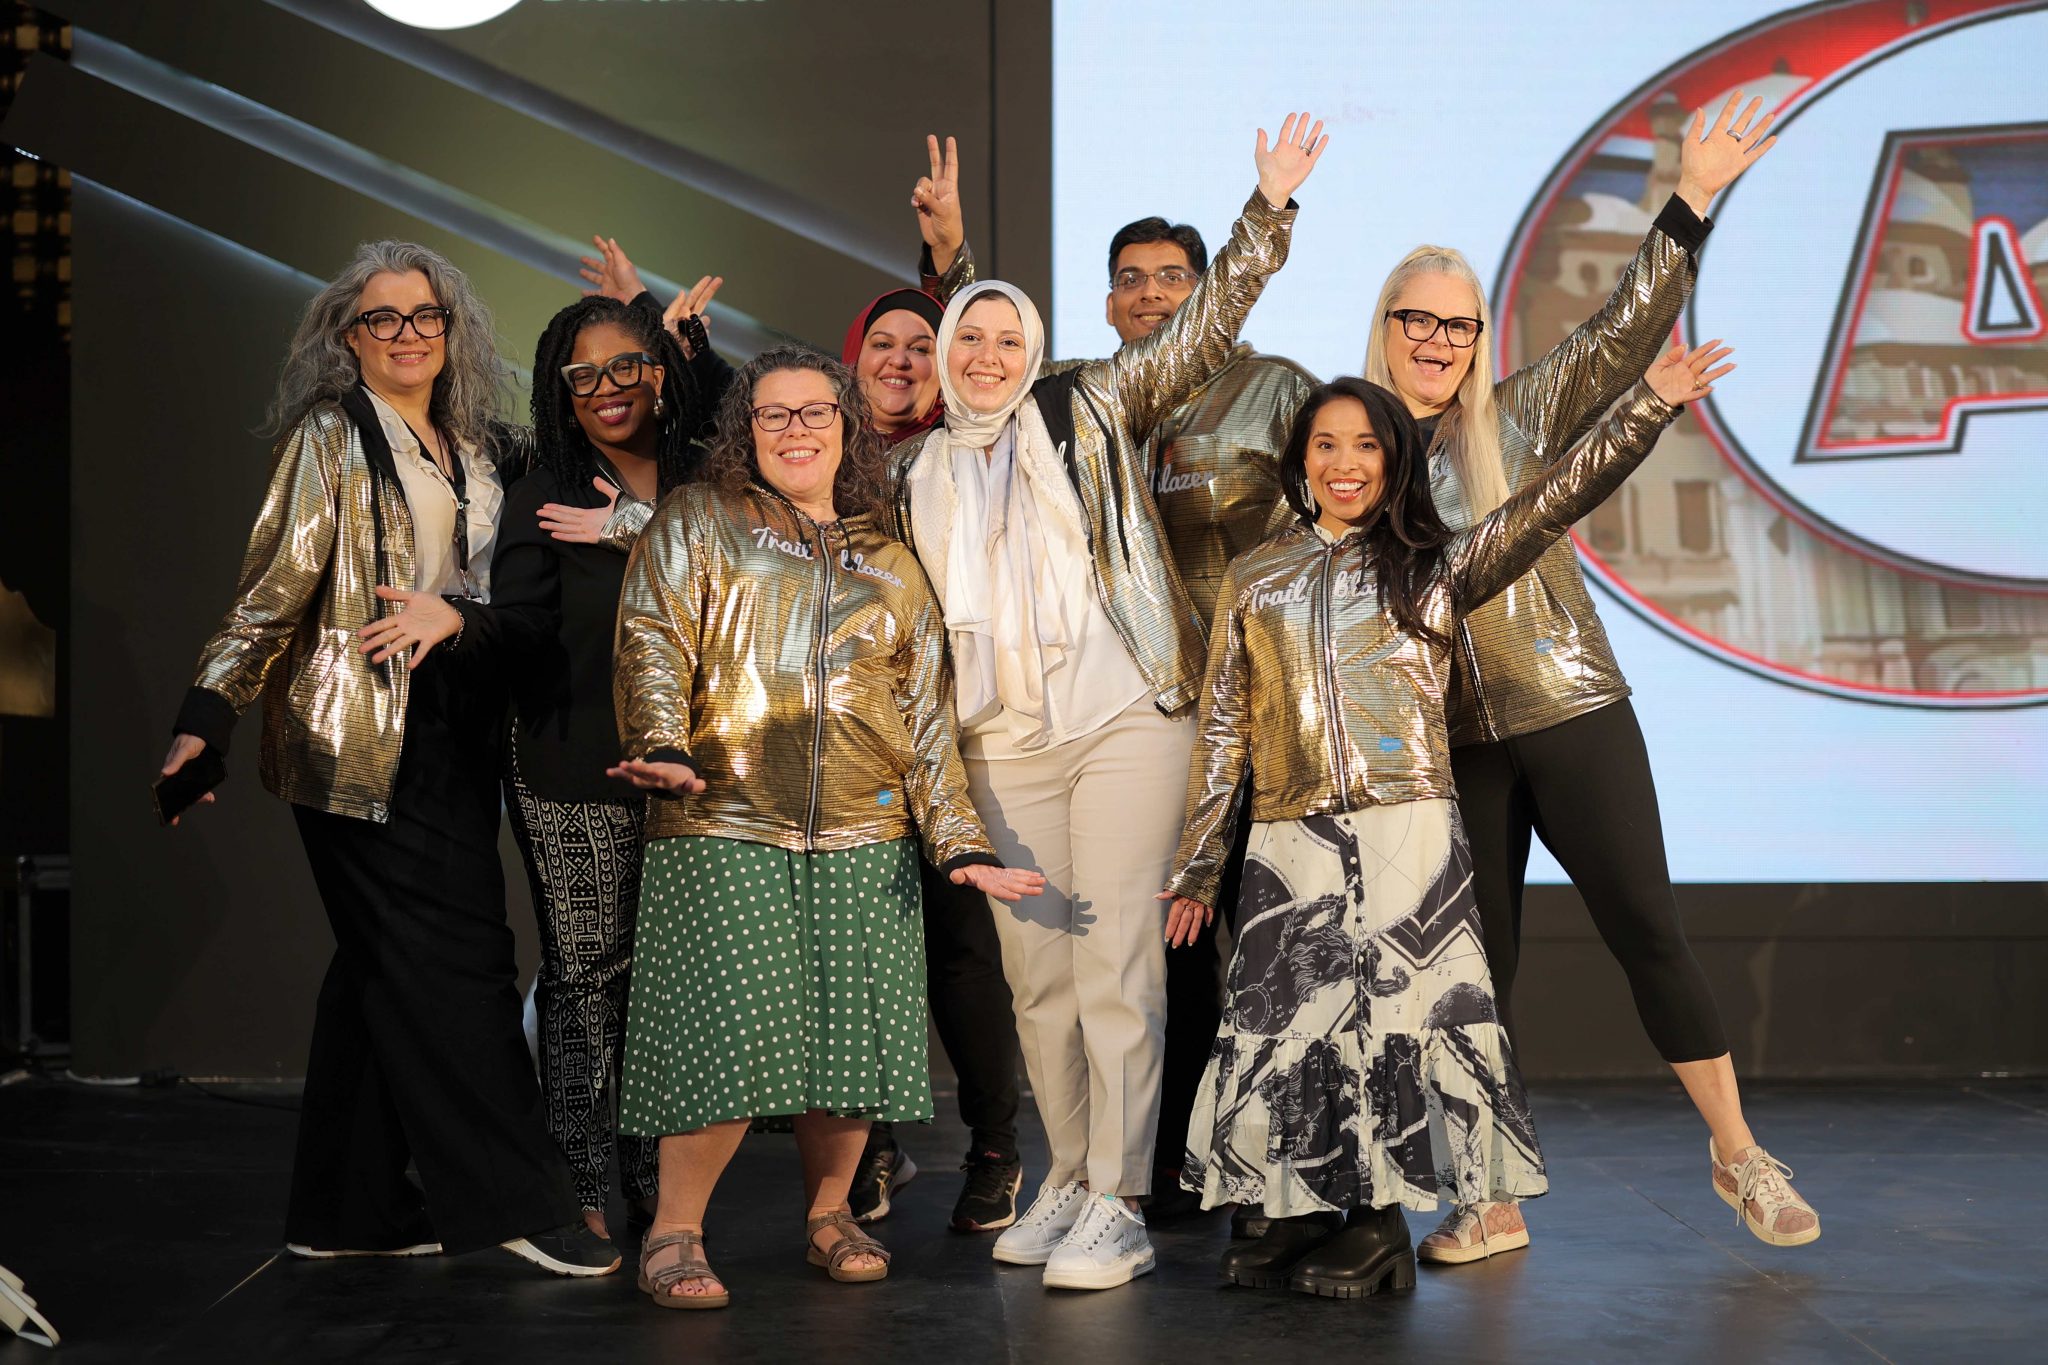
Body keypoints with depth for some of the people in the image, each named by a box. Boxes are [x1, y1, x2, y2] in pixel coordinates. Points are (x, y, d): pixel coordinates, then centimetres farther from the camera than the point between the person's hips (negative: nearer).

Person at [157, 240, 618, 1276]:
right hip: (359, 739, -6)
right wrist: (208, 716, -14)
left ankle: (348, 1210, 17)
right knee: (455, 958, -7)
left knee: (383, 970, 10)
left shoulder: (480, 449, 16)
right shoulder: (332, 438, -1)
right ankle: (514, 1201, -2)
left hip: (451, 736, 6)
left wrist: (453, 613, -8)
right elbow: (276, 586, -7)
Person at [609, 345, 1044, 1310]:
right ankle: (674, 1231, 3)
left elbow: (927, 716, 16)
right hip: (724, 825, -3)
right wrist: (662, 746, -21)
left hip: (865, 838, 3)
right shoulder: (697, 522, 11)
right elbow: (653, 642, -3)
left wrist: (960, 843, 7)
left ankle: (828, 1213, 20)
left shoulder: (891, 567, 19)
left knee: (852, 1028, 0)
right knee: (726, 1036, -11)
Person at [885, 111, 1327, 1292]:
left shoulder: (1090, 415, 7)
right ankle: (1070, 1180, 21)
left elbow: (1206, 330, 3)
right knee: (1036, 975, 7)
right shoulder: (916, 478, 16)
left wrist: (1271, 208, -6)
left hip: (1125, 717, -4)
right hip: (1005, 742, 4)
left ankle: (1118, 1207, -5)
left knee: (1115, 963, -8)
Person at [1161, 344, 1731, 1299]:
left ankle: (1373, 1227, 8)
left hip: (1407, 835, -2)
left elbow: (1555, 500, -2)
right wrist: (1196, 866, 10)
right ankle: (1302, 1218, 17)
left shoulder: (1433, 568, 8)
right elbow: (1224, 729, 12)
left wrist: (1649, 405, -11)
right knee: (1287, 1026, 2)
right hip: (1288, 843, 2)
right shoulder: (1254, 581, 13)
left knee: (1394, 1017, -3)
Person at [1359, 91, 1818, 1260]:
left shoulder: (1522, 417, 1)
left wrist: (1692, 201, -14)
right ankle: (1495, 1203, 14)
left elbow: (1626, 331, -6)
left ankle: (1739, 1153, 15)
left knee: (1648, 928, 0)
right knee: (1476, 964, 5)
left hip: (1572, 715, -1)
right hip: (1449, 744, 1)